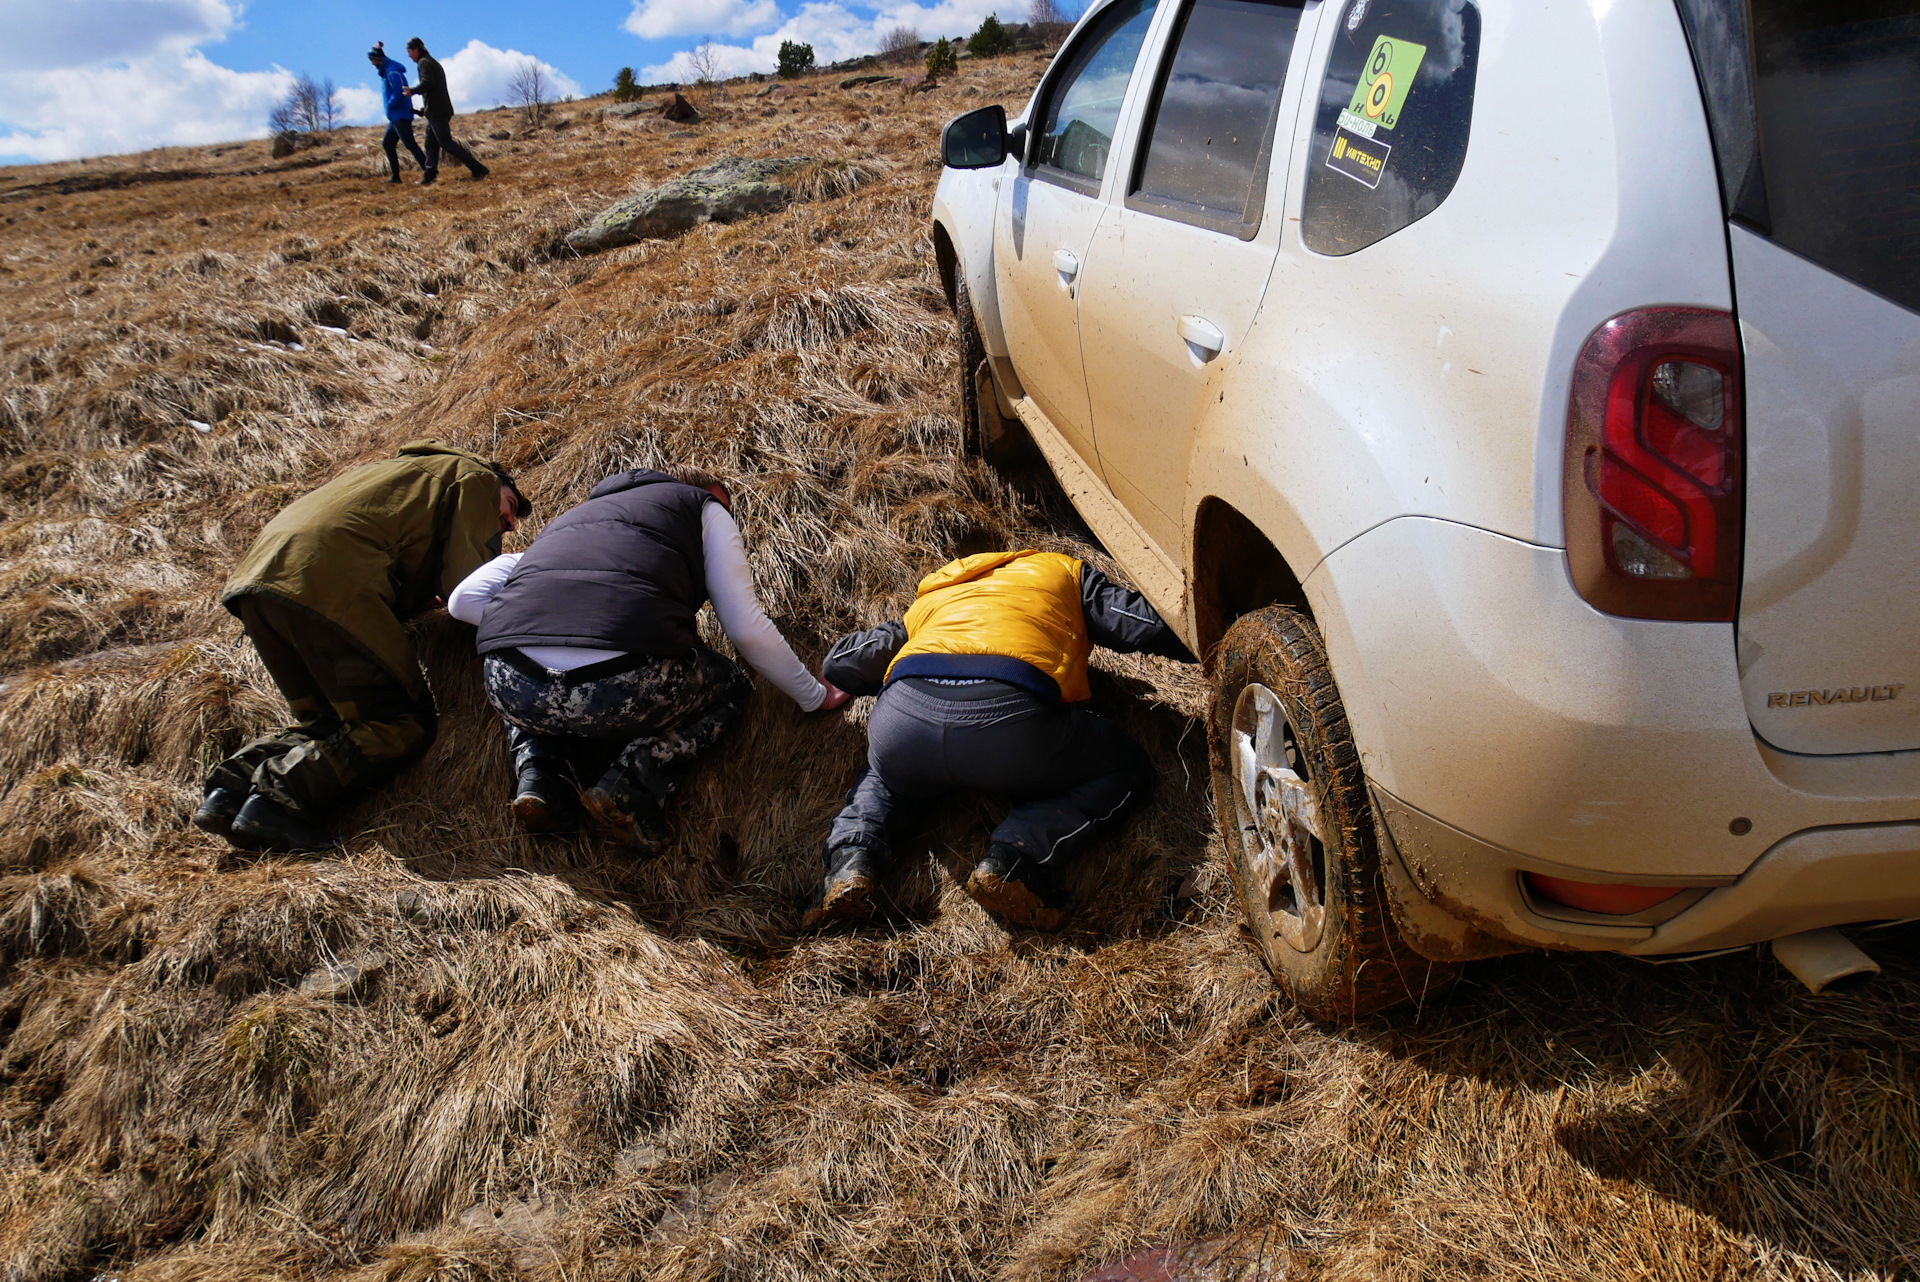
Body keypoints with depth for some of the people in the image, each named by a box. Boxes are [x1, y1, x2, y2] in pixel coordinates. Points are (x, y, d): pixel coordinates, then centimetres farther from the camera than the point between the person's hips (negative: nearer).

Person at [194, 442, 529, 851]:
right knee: (403, 725, -5)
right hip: (325, 584, -9)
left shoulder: (414, 468, 38)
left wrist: (421, 597, 22)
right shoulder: (476, 479, 12)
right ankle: (280, 798, -21)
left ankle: (232, 785, -2)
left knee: (324, 719, 19)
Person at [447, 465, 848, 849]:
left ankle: (539, 772, 10)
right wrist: (813, 695, 31)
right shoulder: (706, 510, 23)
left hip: (514, 692, 5)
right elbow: (748, 630, 17)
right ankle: (636, 782, 1)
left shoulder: (568, 519, 34)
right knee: (730, 683, 26)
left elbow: (462, 600, 29)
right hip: (627, 689, -4)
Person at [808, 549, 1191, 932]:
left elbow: (838, 664, 38)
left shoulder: (933, 599, 39)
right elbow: (1150, 627, 21)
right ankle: (1013, 860, -3)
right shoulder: (1066, 572, 33)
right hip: (1011, 720, -4)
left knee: (886, 772, 40)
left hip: (901, 718, 4)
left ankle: (851, 860, 8)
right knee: (1127, 769, 21)